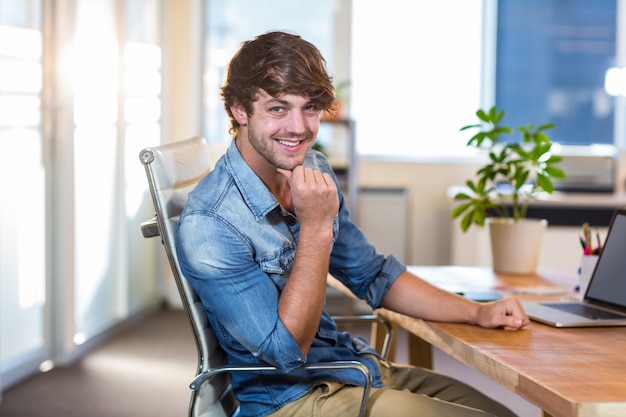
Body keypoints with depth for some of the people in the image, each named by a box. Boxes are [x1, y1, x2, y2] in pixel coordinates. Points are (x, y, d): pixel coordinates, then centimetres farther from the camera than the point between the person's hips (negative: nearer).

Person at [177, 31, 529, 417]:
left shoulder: (313, 170, 1)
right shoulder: (208, 225, -23)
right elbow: (286, 350, -22)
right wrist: (316, 227, -27)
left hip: (358, 366, 8)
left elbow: (372, 276, 13)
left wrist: (477, 312, 2)